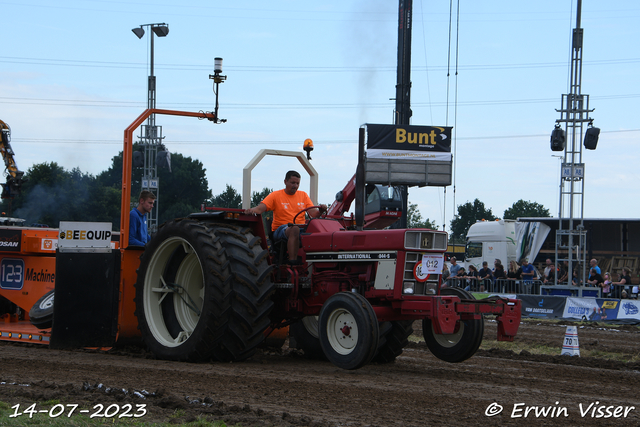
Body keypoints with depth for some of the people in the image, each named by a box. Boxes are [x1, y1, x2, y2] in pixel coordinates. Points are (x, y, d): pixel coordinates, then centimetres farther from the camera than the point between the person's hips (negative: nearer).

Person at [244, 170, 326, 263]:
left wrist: (320, 211, -17)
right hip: (280, 230, -3)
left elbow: (313, 214, 7)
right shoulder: (276, 195, 7)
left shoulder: (303, 195, 17)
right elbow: (260, 208, -5)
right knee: (295, 229, -39)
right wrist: (252, 210, -29)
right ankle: (292, 261, -45)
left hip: (301, 229, 3)